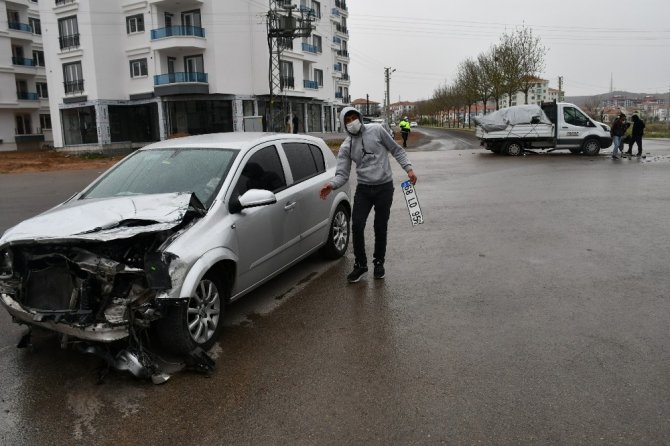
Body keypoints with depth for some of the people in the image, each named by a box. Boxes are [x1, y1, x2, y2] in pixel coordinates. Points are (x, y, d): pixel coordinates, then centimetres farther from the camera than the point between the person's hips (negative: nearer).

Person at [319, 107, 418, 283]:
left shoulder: (376, 130, -2)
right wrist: (331, 184, -23)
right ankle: (360, 264, 12)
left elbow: (396, 150, 5)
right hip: (363, 189, 2)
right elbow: (342, 174, -3)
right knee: (357, 226, -8)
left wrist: (408, 168, -5)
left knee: (381, 228, 5)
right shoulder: (346, 147, 3)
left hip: (384, 187, -2)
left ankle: (379, 263, 26)